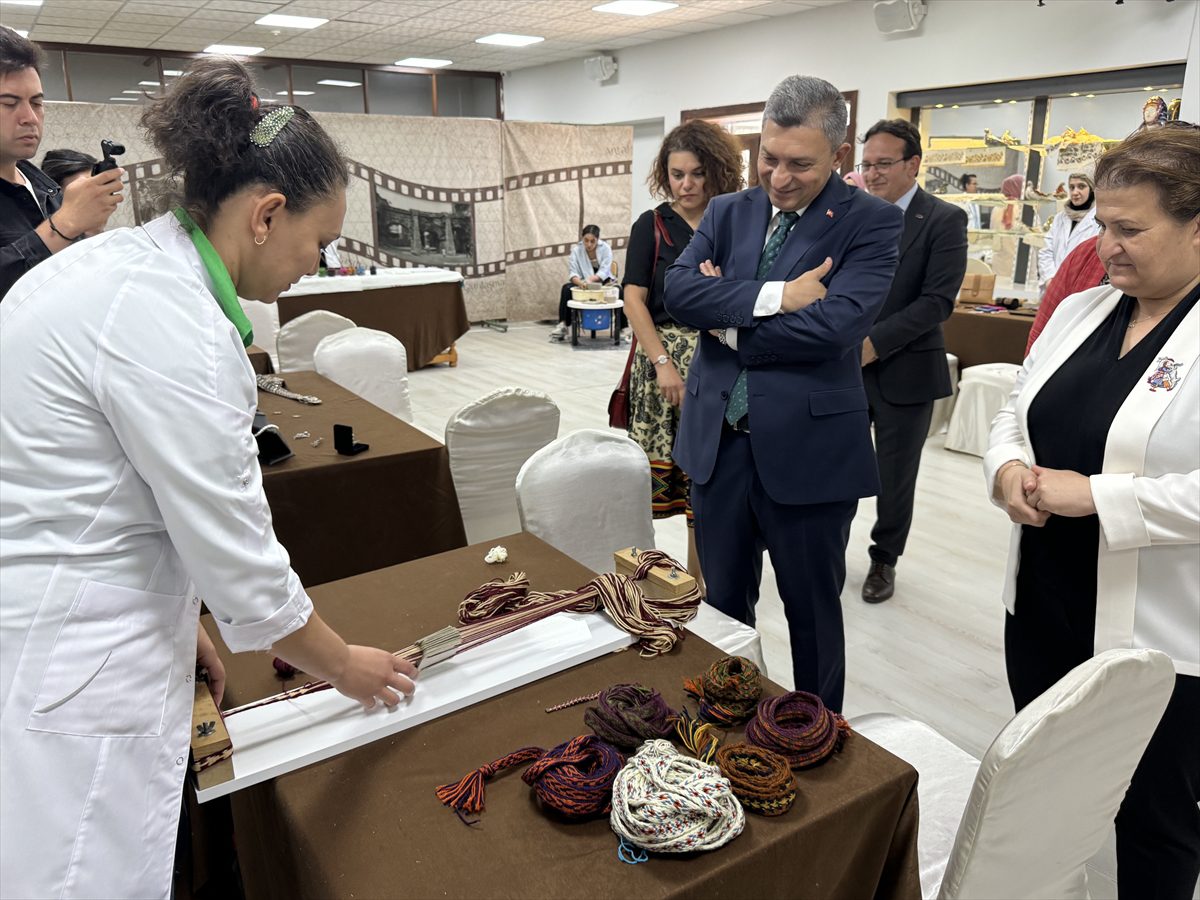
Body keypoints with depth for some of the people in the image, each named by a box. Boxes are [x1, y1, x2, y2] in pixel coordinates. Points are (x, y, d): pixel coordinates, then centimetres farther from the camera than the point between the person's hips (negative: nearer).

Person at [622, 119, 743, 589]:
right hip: (665, 357, -2)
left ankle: (699, 572, 20)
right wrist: (663, 363, -13)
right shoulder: (652, 226, 2)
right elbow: (634, 299, -5)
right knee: (660, 463, -1)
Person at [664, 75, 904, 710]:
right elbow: (677, 290, -9)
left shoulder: (872, 223, -6)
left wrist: (728, 321, -11)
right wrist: (774, 297, -20)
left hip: (807, 450, -4)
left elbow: (835, 324, -22)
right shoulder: (727, 212, 8)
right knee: (722, 601, 20)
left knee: (812, 610, 14)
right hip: (717, 442, 5)